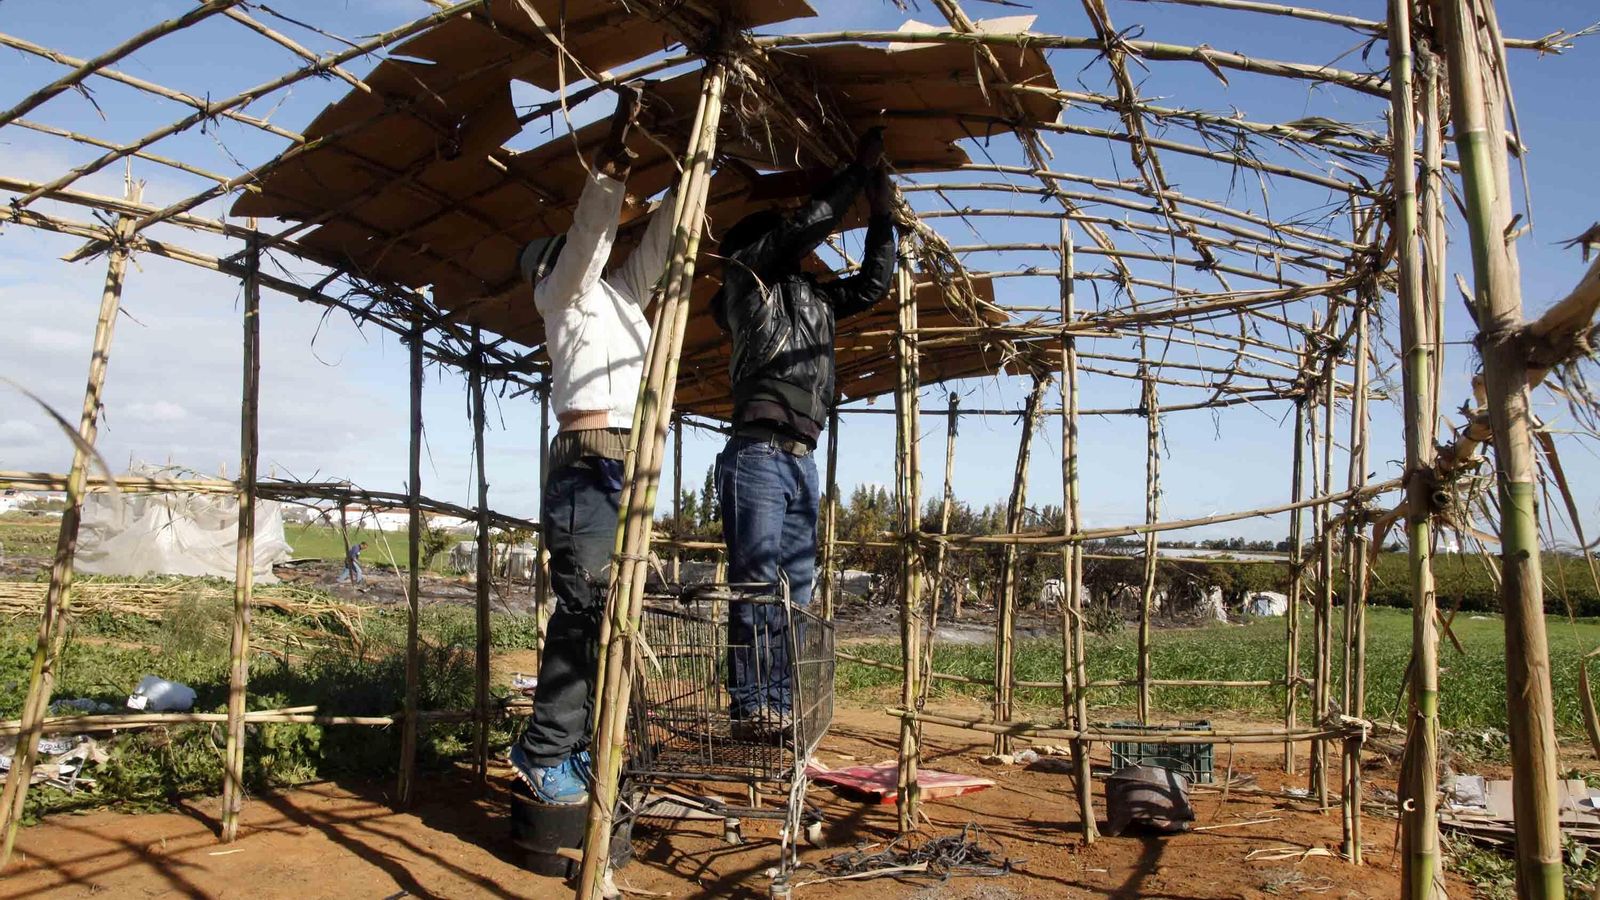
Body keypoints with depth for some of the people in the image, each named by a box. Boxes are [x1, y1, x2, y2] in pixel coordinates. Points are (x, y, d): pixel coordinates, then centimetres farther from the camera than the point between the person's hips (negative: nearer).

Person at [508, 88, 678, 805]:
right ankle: (544, 752, -8)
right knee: (586, 611, -13)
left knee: (604, 614, 6)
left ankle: (577, 746, 11)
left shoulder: (620, 294, 28)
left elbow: (662, 237, 32)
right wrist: (617, 147, -13)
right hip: (589, 466, -8)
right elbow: (592, 227, -9)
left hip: (623, 472, 8)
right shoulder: (564, 292, 7)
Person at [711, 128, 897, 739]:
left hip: (802, 463, 8)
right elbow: (809, 224, -1)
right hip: (758, 456, -8)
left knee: (795, 592, 5)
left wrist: (881, 214, 21)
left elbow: (874, 282, 29)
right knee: (757, 588, -10)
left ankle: (780, 709, 9)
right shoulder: (746, 278, 6)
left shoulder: (816, 298, 25)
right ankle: (750, 711, -7)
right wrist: (858, 170, 8)